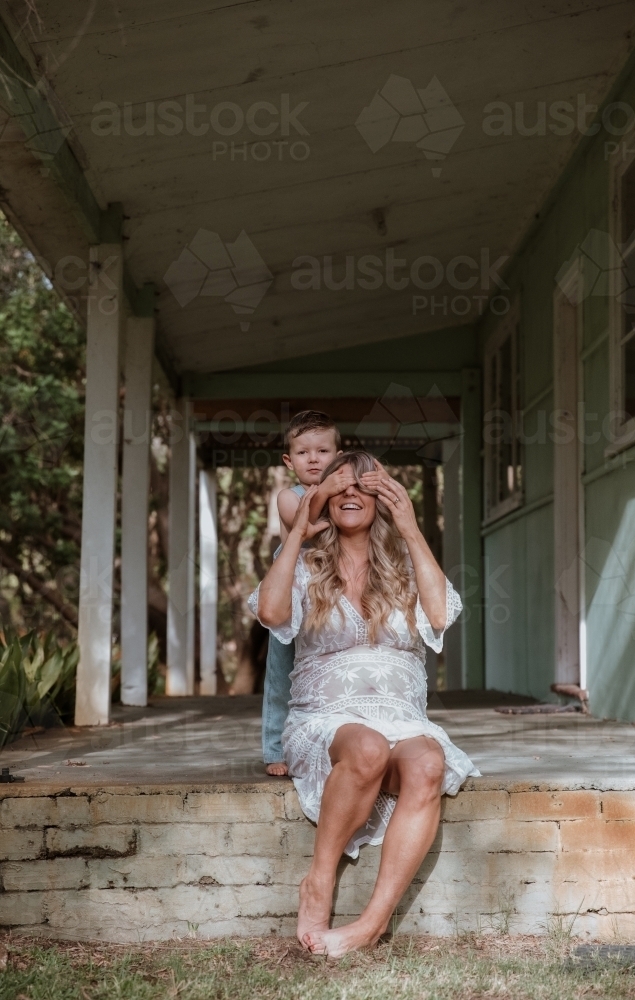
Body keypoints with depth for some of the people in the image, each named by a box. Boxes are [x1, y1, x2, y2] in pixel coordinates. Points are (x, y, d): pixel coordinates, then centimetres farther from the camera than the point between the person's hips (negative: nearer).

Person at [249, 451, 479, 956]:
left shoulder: (405, 566, 15)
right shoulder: (308, 567, 11)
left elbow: (440, 614, -7)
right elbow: (271, 612, -12)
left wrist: (411, 530, -5)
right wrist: (298, 530, -5)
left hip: (403, 719, 2)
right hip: (325, 721, -1)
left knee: (428, 765, -34)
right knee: (367, 748, -38)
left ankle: (373, 922, -36)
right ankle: (319, 882, -22)